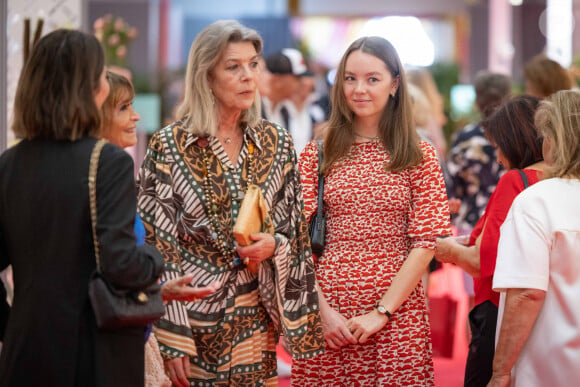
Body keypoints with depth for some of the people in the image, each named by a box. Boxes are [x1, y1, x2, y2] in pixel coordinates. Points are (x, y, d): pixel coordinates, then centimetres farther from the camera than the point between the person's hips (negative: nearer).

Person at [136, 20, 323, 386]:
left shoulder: (276, 142, 5)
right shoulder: (169, 146, -7)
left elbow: (297, 232, 12)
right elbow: (158, 244, -8)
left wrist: (274, 246, -11)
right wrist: (172, 339, -13)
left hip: (256, 323, 3)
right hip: (194, 316, -3)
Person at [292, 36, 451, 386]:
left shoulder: (420, 156, 2)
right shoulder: (317, 154, 4)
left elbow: (426, 243, -3)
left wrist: (382, 311, -10)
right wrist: (322, 311, -10)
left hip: (397, 313, 0)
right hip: (326, 313, 1)